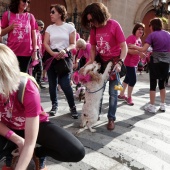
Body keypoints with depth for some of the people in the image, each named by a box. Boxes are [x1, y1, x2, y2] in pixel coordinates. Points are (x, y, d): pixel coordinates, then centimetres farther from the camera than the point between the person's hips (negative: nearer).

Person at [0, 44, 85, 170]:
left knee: (76, 152, -25)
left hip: (37, 124, -2)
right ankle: (11, 150, 5)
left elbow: (30, 143, -33)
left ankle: (39, 153, 4)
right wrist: (17, 140, -22)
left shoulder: (28, 91, -36)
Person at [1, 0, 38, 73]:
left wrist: (35, 51, 0)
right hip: (12, 51, 0)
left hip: (27, 51, 0)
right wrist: (10, 27, -10)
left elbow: (33, 35, 5)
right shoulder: (7, 14, 4)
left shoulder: (30, 16, 5)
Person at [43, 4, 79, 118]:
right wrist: (53, 54, -17)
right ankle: (54, 105, 24)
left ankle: (73, 107, 5)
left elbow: (73, 44, 0)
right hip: (51, 57, 4)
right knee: (52, 84, 6)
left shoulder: (69, 27, 3)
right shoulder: (49, 28, 11)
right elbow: (45, 43, 2)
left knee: (65, 84, -11)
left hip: (64, 57, -4)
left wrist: (65, 50, -21)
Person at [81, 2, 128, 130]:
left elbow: (124, 46, -16)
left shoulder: (114, 25, -16)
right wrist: (92, 62, -7)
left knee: (113, 92, -1)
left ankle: (111, 118, 12)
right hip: (101, 61, 5)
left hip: (114, 61, -4)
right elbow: (93, 48, 6)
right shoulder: (93, 29, -2)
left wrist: (120, 63, -28)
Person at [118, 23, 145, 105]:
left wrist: (143, 55, 13)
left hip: (134, 63, 10)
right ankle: (129, 97, 6)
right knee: (133, 80, -8)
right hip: (129, 62, -10)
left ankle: (121, 94, 27)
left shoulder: (139, 40, 15)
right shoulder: (131, 38, -15)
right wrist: (139, 53, -32)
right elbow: (129, 50, -27)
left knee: (128, 78, 15)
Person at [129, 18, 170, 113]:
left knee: (153, 84, 4)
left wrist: (134, 46, -2)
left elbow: (144, 49, -15)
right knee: (162, 83, 17)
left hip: (155, 61, -5)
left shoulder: (152, 35, -7)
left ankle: (152, 106, 9)